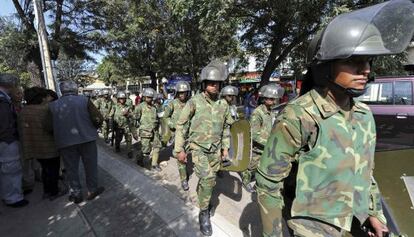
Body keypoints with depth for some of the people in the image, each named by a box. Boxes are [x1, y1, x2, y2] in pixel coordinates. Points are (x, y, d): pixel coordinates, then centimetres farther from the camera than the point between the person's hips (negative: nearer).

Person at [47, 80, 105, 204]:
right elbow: (98, 119, -13)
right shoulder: (84, 100, -7)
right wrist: (93, 128, 6)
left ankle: (76, 194, 26)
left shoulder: (53, 105, 0)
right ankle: (92, 190, 25)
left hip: (65, 142, 2)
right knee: (90, 165, 13)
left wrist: (62, 132, 18)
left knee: (71, 168, 15)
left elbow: (49, 127, -1)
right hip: (87, 138, -2)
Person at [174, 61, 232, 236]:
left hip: (215, 149, 5)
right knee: (207, 178, -16)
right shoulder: (194, 102, -13)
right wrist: (179, 149, -10)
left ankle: (201, 197, 46)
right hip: (198, 147, -4)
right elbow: (181, 125, -8)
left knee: (209, 179, 15)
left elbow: (225, 127, 13)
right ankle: (204, 212, 7)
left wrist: (225, 147, 11)